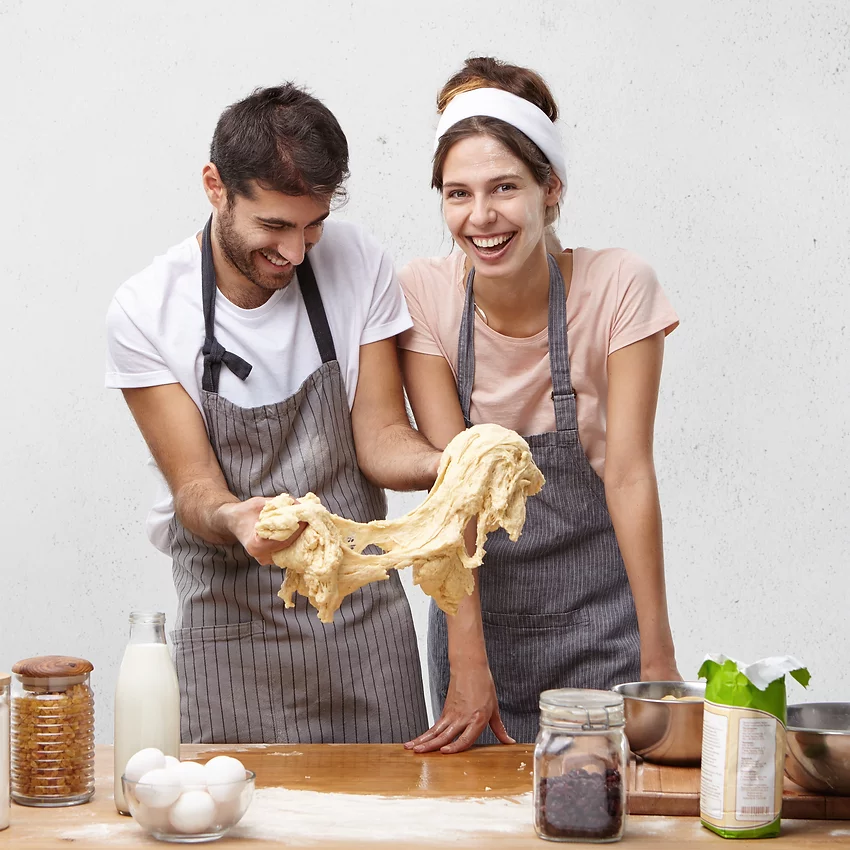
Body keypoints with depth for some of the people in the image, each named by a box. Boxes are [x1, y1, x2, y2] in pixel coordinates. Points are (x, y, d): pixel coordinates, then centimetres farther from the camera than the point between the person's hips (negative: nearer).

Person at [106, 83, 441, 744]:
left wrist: (449, 465, -25)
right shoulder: (146, 311, -11)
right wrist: (235, 520, -35)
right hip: (232, 617, -2)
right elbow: (195, 489, -11)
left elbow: (379, 437, -3)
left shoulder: (359, 264, -6)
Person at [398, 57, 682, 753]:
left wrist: (658, 655, -20)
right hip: (477, 610, 1)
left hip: (597, 615, -1)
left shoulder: (618, 287, -15)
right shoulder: (425, 295, -11)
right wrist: (468, 664, -20)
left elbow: (629, 473, -16)